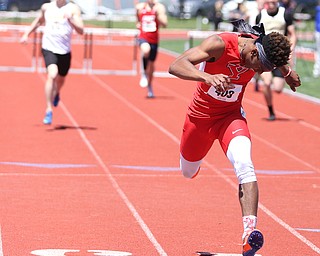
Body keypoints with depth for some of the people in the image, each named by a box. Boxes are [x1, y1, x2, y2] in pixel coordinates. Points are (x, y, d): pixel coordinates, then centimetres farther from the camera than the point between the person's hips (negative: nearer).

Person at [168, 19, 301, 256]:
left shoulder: (265, 48, -17)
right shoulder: (220, 44, -33)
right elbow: (176, 66, -45)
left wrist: (287, 71, 17)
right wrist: (207, 77, -60)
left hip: (231, 116, 1)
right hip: (201, 114, -1)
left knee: (244, 165, -28)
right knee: (189, 172, 22)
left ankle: (250, 230, -38)